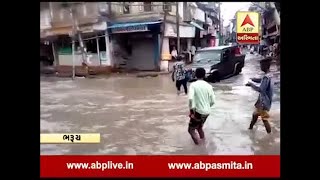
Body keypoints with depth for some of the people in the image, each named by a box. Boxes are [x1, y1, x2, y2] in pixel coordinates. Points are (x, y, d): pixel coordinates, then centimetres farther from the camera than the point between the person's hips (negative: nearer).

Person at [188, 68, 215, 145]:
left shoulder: (193, 85, -10)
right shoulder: (208, 86, 2)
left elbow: (190, 98, -26)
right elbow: (213, 101, 4)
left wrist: (191, 110, -17)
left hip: (198, 111, -5)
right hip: (207, 112, 5)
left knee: (191, 129, 11)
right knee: (199, 127, 28)